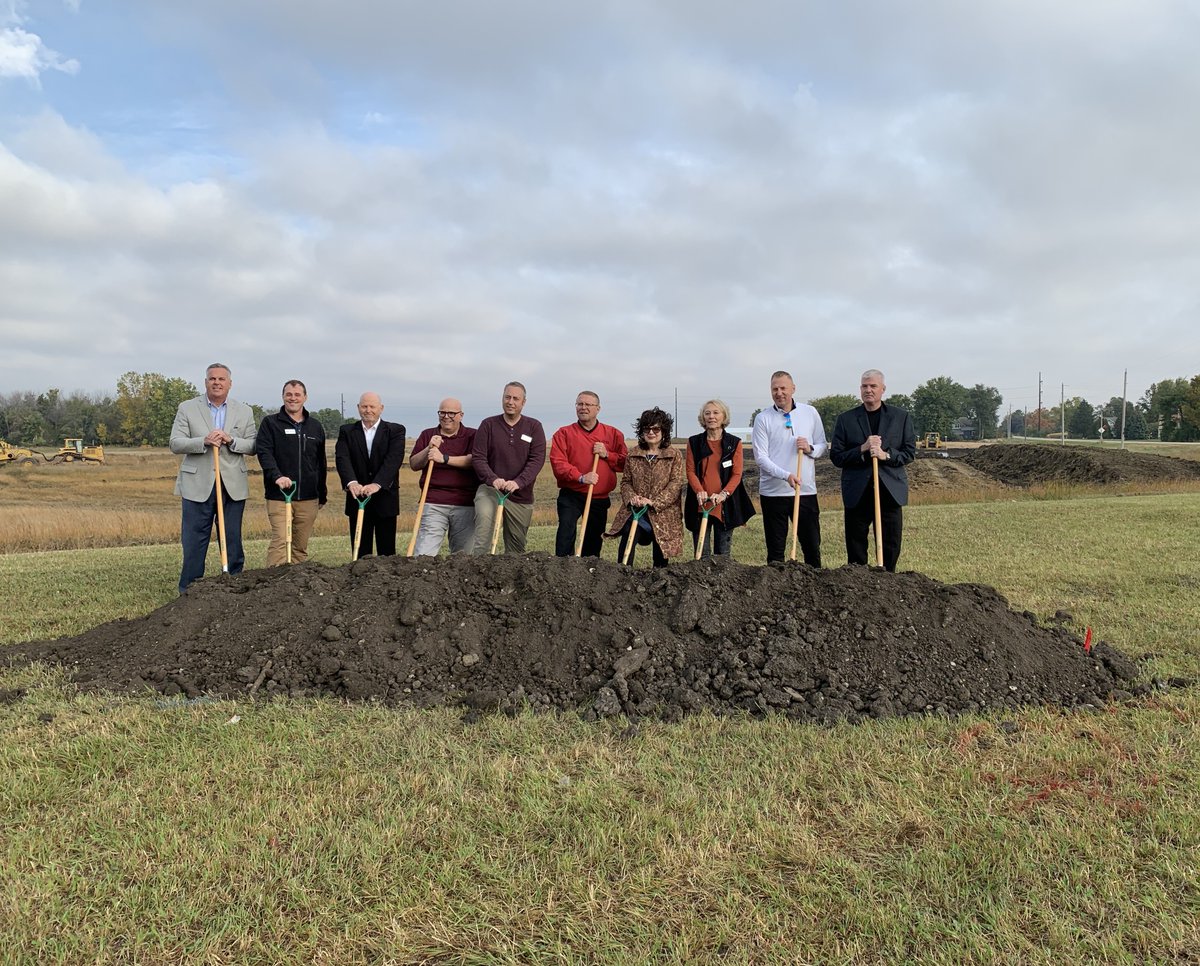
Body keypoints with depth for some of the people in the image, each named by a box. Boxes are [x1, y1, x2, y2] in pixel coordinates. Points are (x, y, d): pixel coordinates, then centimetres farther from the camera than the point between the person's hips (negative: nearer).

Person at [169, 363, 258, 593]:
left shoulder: (244, 411, 10)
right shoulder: (187, 408, 5)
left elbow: (254, 445, 5)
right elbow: (175, 444, -2)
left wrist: (231, 440, -13)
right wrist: (204, 441, -18)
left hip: (233, 485, 2)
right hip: (198, 484, -1)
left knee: (233, 540, 7)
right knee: (194, 541, 1)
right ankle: (189, 591, 10)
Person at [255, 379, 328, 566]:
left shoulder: (316, 427, 14)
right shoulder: (270, 423, 3)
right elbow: (263, 452, -9)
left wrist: (322, 494, 18)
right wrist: (277, 476, -26)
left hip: (309, 498, 4)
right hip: (278, 496, -3)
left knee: (301, 547, 7)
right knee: (280, 542, -13)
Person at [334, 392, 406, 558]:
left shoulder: (395, 430, 1)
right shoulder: (347, 431, 6)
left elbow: (394, 458, -14)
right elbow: (342, 458, -9)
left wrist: (377, 484, -30)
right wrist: (351, 482, -29)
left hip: (385, 500, -1)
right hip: (357, 499, 2)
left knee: (387, 552, 5)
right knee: (360, 552, 7)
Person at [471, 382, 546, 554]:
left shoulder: (534, 427, 3)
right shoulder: (488, 424, 3)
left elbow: (537, 459, -8)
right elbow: (478, 457, -3)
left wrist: (518, 482, -24)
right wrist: (493, 479, -22)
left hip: (521, 495, 2)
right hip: (490, 488, -2)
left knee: (516, 548, 7)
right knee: (484, 517, -32)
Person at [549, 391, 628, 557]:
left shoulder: (613, 434, 9)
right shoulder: (564, 433, 2)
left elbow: (626, 463, 6)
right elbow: (558, 462, -10)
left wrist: (607, 455, -11)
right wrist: (580, 477, -25)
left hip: (600, 499, 2)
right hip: (571, 495, -2)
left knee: (594, 541, 9)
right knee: (566, 528, -23)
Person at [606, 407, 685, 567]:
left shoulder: (675, 455, 0)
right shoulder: (633, 455, 9)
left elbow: (676, 483, -8)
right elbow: (625, 481, 10)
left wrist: (654, 502, -18)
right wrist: (631, 497, -12)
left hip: (663, 514, -1)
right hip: (635, 511, 1)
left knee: (661, 558, 6)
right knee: (628, 538, -23)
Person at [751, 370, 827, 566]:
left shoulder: (810, 413, 7)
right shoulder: (762, 419, -1)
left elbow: (823, 446, 13)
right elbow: (760, 456, -7)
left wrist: (810, 449, -10)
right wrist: (786, 475, -20)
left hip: (806, 491, 2)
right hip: (773, 492, -2)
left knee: (812, 546, 7)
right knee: (775, 549, 5)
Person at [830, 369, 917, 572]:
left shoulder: (901, 417, 8)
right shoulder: (846, 419, 6)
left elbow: (910, 453, 5)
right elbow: (836, 457, 2)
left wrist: (886, 455, -13)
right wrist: (862, 450, -13)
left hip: (890, 491, 0)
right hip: (857, 493, 0)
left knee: (891, 549, 3)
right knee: (856, 553, 4)